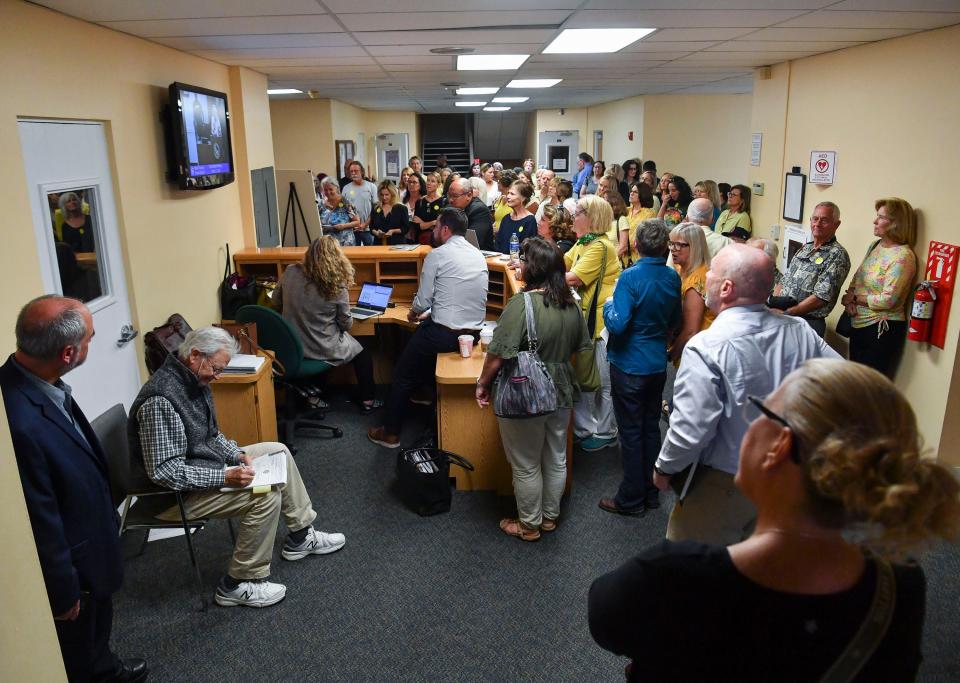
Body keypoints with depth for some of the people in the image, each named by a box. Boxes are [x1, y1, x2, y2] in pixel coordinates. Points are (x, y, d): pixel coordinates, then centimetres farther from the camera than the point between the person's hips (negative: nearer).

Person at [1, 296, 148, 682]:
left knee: (99, 621, 35)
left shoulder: (34, 379, -13)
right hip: (70, 562, -8)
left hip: (91, 539, 9)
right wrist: (63, 591, -14)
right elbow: (39, 521, -28)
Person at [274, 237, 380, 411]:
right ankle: (367, 401, 31)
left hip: (291, 346, 5)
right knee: (363, 354, 23)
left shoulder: (290, 272, -11)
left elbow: (276, 302, 4)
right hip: (323, 350, -4)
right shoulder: (338, 287, -20)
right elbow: (346, 325, -8)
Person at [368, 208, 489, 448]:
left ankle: (391, 433, 19)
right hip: (473, 333, 7)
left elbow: (423, 300, -10)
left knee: (402, 374, 12)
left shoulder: (437, 255, -11)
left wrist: (414, 313, 12)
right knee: (425, 333, 35)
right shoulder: (479, 256, 9)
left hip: (445, 334, -7)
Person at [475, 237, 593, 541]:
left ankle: (529, 525, 26)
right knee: (556, 459, 19)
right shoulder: (571, 304, 0)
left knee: (526, 466, 10)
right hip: (561, 393, 7)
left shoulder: (522, 304, -23)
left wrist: (483, 384, -9)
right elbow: (582, 347, 12)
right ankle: (550, 517, 37)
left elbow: (499, 354, -24)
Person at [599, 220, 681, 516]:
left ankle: (631, 499, 14)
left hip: (629, 366, -6)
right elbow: (674, 322, 12)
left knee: (631, 432, 3)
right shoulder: (673, 277, -1)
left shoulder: (631, 277, -20)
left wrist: (608, 305, -5)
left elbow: (617, 325, -23)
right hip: (658, 364, 6)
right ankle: (651, 493, 28)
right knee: (651, 428, 16)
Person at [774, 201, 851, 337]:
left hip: (807, 321, -6)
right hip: (778, 316, 6)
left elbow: (820, 298, -16)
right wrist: (771, 306, 1)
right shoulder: (805, 248, 17)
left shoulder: (837, 255, -7)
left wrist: (784, 313, -17)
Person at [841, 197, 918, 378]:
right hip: (859, 324, 8)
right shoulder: (875, 245, 7)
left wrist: (854, 298, -9)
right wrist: (849, 297, -8)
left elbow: (887, 300, -21)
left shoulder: (903, 256, -17)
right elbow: (857, 278, 12)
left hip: (882, 329, -8)